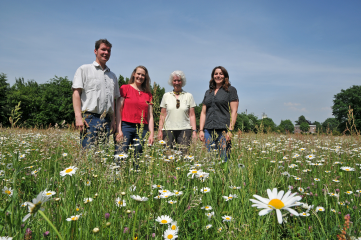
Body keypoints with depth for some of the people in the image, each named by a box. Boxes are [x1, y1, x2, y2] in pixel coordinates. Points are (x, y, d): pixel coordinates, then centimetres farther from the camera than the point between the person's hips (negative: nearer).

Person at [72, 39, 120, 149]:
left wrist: (113, 119, 11)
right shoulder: (84, 69, 8)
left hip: (106, 119, 5)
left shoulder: (112, 76, 23)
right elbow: (76, 93, -1)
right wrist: (78, 116, -12)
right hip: (89, 118, -5)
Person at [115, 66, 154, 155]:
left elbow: (150, 116, 12)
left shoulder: (148, 94, 14)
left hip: (142, 129, 3)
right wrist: (119, 130, -8)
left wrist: (152, 134, 3)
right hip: (126, 127, -3)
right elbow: (118, 110, 0)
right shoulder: (125, 88, 5)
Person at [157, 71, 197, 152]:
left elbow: (192, 115, 7)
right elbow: (162, 115, 11)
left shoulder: (189, 96, 9)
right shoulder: (166, 96, 11)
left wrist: (194, 131, -1)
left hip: (184, 130, 0)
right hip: (168, 129, 1)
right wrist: (160, 130, 3)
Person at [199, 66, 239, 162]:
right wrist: (201, 130, 8)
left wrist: (230, 130, -11)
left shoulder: (231, 90, 5)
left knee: (224, 159, -6)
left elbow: (234, 111, -2)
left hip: (223, 130, -4)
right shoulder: (208, 92, 19)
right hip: (208, 130, 5)